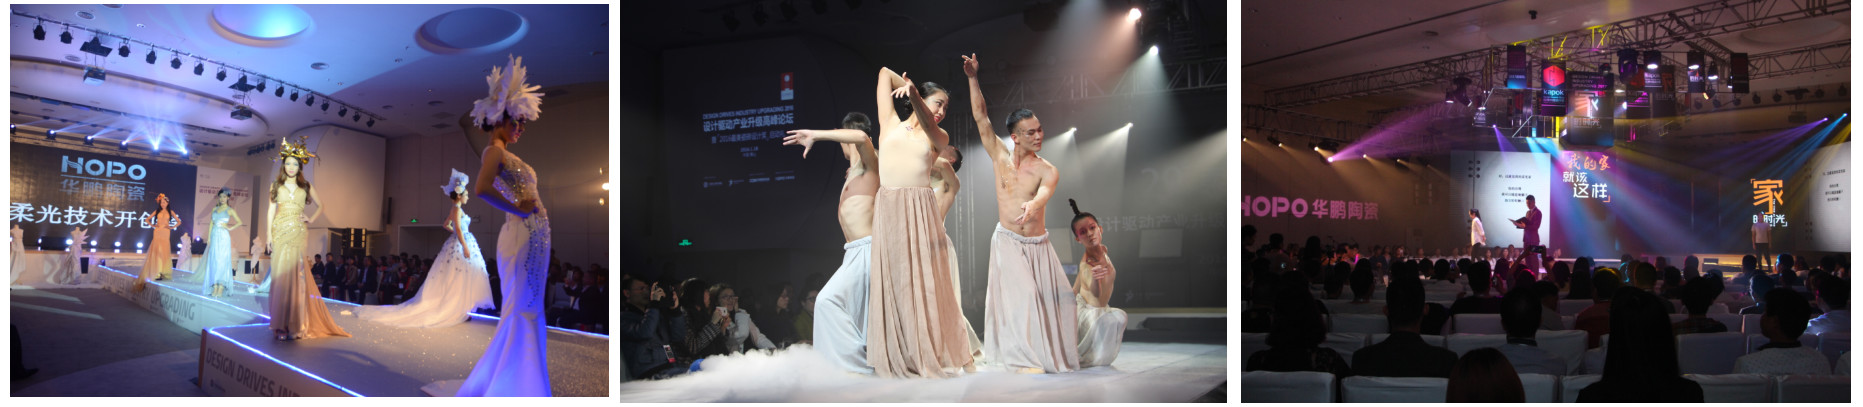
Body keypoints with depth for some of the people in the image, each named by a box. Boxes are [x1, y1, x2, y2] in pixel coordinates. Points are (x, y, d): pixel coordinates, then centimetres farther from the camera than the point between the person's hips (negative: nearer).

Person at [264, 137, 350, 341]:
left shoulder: (306, 187, 11)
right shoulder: (276, 185, 10)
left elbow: (320, 206, 21)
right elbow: (271, 210, 7)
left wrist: (311, 219, 5)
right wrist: (269, 234, -1)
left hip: (298, 234, 0)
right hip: (280, 233, 0)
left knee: (296, 275, -5)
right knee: (280, 275, -4)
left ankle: (295, 324, -4)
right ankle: (280, 324, -2)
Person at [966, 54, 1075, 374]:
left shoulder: (1047, 171, -7)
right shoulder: (1000, 157, -2)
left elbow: (1044, 193, -30)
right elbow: (981, 117, -4)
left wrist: (1033, 206, -54)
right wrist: (973, 79, -11)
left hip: (1039, 244, 2)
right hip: (1008, 241, -1)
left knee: (1059, 298, 2)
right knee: (1022, 294, -14)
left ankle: (1054, 352, 20)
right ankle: (1026, 358, -12)